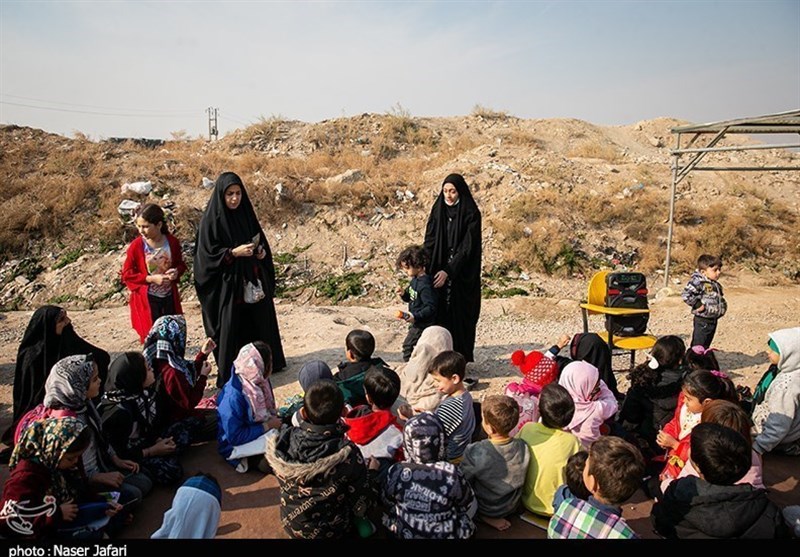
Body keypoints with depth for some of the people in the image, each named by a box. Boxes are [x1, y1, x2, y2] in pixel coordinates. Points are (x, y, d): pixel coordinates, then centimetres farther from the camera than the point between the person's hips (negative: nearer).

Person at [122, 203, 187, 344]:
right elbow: (127, 274, -10)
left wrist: (177, 272, -18)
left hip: (169, 296, 3)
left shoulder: (172, 242, -9)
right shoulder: (136, 246, -15)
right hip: (147, 298, -3)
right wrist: (151, 278, -22)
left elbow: (180, 264, 6)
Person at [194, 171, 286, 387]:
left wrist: (262, 252, -4)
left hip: (253, 283, 6)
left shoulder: (246, 214, 6)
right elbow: (207, 255, -13)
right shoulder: (211, 221, -11)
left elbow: (261, 240, 17)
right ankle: (229, 376, 13)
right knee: (232, 330, 0)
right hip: (227, 286, -6)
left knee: (259, 323, 14)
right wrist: (234, 252, -22)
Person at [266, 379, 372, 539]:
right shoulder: (348, 455, -34)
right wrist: (371, 471, -3)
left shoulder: (282, 442, -25)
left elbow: (286, 482, -3)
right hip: (330, 531, -3)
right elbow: (361, 507, -20)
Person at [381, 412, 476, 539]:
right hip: (446, 535, -1)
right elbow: (469, 508, -10)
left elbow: (389, 507, -4)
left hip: (404, 533, 2)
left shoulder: (395, 472, -21)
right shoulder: (452, 474, -27)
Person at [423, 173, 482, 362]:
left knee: (461, 316, 0)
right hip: (439, 272, 4)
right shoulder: (437, 210, 6)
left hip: (462, 275, -4)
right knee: (440, 315, 4)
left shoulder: (471, 214, -7)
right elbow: (429, 242, 2)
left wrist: (448, 271, -21)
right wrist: (425, 269, -12)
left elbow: (467, 246, -14)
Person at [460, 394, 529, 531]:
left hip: (485, 508, -4)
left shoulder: (475, 453, -35)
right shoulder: (523, 446, -22)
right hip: (513, 506, 5)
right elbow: (519, 479, -3)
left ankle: (486, 516, 6)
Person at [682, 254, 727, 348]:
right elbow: (686, 295, -25)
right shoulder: (698, 282, -18)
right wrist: (698, 305, -21)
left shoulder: (716, 284, 10)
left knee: (706, 346, 18)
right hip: (702, 320, -8)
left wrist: (723, 305, 13)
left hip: (713, 320, 9)